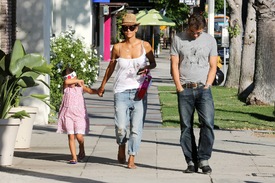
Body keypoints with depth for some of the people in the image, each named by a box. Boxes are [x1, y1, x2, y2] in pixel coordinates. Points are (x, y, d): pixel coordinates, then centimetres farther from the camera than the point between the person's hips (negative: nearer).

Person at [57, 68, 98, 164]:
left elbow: (91, 91, -2)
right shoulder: (66, 87, 6)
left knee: (79, 136, -10)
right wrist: (78, 81, -5)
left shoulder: (80, 87, 9)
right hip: (68, 115, 0)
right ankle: (74, 157, 1)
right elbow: (67, 82, -15)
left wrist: (99, 91, -21)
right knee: (71, 136, -4)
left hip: (79, 114, 0)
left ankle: (82, 149, 20)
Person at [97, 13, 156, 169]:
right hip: (121, 91, 0)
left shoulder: (145, 46, 2)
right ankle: (122, 147, 22)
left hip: (139, 91, 0)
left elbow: (153, 63, 16)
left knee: (136, 127, -4)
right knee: (121, 127, -9)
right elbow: (111, 68, 17)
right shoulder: (117, 48, 3)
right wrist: (103, 85, 27)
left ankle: (132, 159, 6)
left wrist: (147, 67, -7)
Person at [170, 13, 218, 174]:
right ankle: (191, 162, 7)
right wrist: (179, 87, -3)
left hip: (203, 89, 0)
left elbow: (213, 66, 8)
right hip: (184, 90, 0)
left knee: (208, 123, -13)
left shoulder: (210, 40, 8)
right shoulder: (178, 39, 6)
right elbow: (174, 64, 4)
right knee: (186, 127, 1)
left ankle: (204, 159, -6)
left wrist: (207, 86, -3)